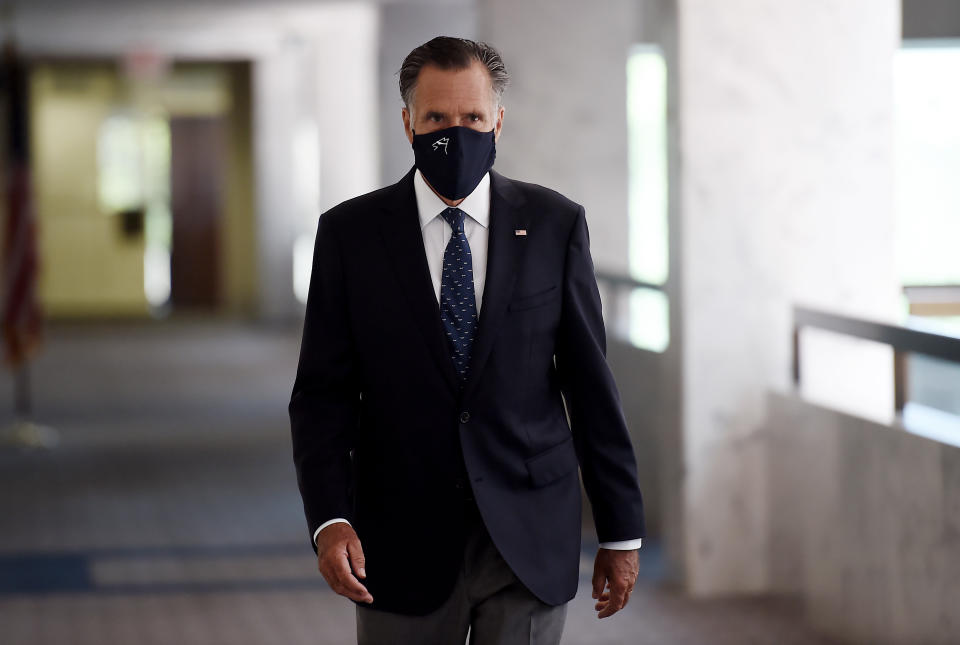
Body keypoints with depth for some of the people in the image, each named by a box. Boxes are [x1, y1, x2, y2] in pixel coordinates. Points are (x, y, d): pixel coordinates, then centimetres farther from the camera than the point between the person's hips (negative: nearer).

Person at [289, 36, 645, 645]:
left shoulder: (555, 223, 2)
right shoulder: (350, 233, 1)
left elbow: (591, 382, 3)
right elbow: (323, 393, 0)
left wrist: (621, 529, 3)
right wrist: (329, 519, -15)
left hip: (531, 542, 0)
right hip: (404, 545, 0)